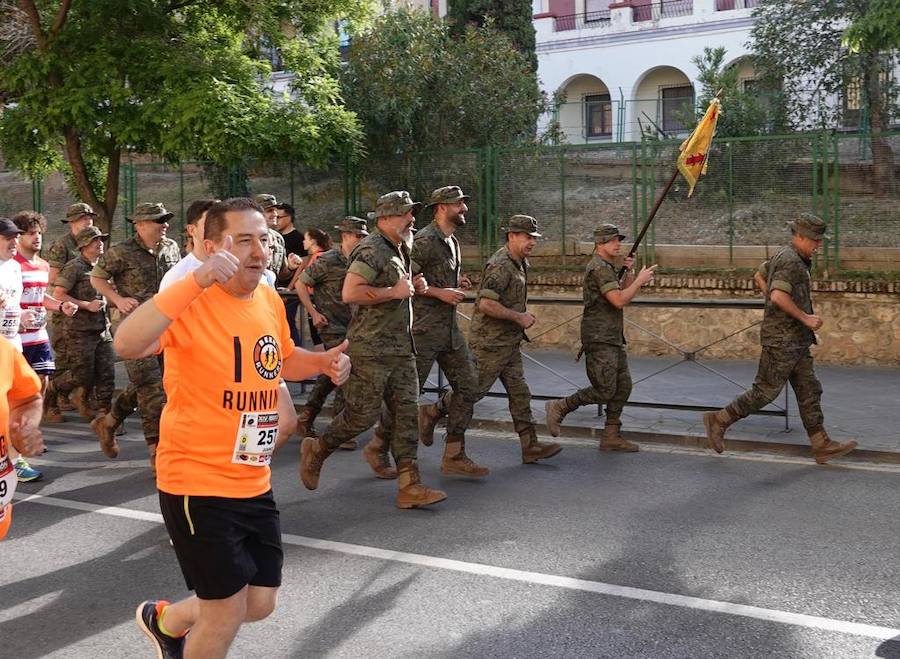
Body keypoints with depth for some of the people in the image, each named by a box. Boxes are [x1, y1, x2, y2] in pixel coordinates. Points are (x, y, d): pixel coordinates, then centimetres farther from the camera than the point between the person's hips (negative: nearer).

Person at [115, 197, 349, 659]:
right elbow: (127, 345, -39)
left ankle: (164, 620, 44)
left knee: (260, 605, 18)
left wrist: (323, 362, 2)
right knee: (227, 613, 3)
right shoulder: (193, 303, -20)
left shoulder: (270, 301, 3)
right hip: (197, 483, -7)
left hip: (254, 482, 8)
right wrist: (196, 281, -43)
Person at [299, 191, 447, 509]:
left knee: (407, 413, 3)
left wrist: (414, 287, 11)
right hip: (371, 348, -9)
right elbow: (350, 292, -25)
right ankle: (316, 450, 22)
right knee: (363, 414, -2)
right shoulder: (372, 249, -14)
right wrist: (394, 292, -20)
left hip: (401, 347, 9)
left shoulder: (400, 251, 16)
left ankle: (409, 486, 4)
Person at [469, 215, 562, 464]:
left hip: (510, 341, 9)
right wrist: (519, 317, -20)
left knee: (519, 393, 7)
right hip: (490, 342, -9)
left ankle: (530, 446, 9)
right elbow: (486, 304, -28)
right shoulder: (500, 266, -19)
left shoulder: (521, 263, 12)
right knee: (474, 391, -1)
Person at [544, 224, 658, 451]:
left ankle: (611, 436, 12)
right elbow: (619, 301, -22)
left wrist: (629, 273, 6)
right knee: (604, 391, -11)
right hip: (599, 339, -10)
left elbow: (624, 294, 20)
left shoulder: (608, 268, 20)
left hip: (613, 339, 10)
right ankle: (559, 408, 3)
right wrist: (640, 280, -13)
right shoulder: (599, 268, -14)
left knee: (623, 386, 8)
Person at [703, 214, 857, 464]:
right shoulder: (791, 261, -17)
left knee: (809, 390, 9)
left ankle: (822, 445, 13)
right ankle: (718, 421, 7)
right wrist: (805, 317, -20)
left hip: (795, 340, 11)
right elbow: (779, 295, -29)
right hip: (782, 339, -11)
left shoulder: (784, 257, 14)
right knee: (765, 391, -4)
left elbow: (760, 274, 30)